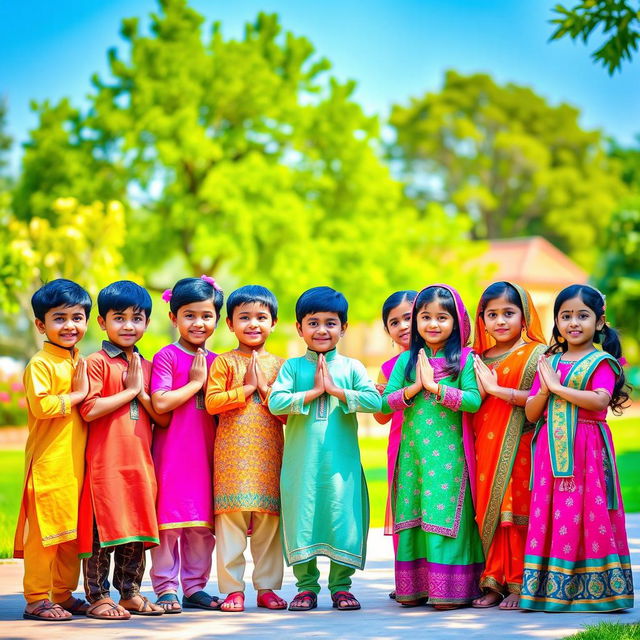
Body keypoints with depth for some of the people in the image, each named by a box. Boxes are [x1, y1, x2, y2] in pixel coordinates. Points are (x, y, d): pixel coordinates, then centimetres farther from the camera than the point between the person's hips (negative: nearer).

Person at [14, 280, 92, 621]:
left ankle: (63, 594, 22)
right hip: (48, 461, -8)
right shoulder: (40, 364, -9)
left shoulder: (79, 363, 16)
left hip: (77, 461, 8)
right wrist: (76, 396, -15)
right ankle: (37, 599, 2)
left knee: (73, 530, 12)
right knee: (44, 530, -4)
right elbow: (40, 406, -22)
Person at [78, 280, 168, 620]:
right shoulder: (96, 362, -3)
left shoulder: (147, 366, 15)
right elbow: (89, 410, -16)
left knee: (137, 531, 11)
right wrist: (129, 391, -9)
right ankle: (97, 597, 6)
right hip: (105, 462, -6)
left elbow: (164, 419, 10)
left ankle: (130, 593, 22)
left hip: (140, 461, 6)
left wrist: (141, 391, -5)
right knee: (102, 530, -3)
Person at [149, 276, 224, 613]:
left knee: (203, 524, 8)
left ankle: (195, 586, 18)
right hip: (171, 451, -5)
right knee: (169, 519, -3)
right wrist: (195, 383, -11)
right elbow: (160, 403, -16)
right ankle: (165, 588, 6)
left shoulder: (214, 361, 13)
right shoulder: (167, 356, -5)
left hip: (206, 452, 6)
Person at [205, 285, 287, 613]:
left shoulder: (278, 364, 11)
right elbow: (212, 402, -7)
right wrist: (247, 388, -8)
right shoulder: (224, 362, 5)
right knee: (231, 518, -4)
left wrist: (265, 388, -7)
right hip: (232, 453, -2)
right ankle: (233, 588, 2)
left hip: (270, 453, 2)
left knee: (269, 520, 4)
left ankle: (267, 586, 12)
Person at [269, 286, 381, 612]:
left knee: (343, 517, 0)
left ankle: (340, 586, 14)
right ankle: (306, 586, 16)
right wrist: (313, 391, -11)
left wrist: (335, 389, -11)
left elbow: (374, 401, -7)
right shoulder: (293, 367, 6)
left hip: (341, 460, 0)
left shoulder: (351, 367, 7)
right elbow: (275, 402, -8)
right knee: (302, 518, 4)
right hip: (301, 460, 0)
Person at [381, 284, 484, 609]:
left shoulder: (464, 360, 0)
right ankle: (413, 588, 11)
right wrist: (413, 388, -11)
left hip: (449, 452, -3)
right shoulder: (406, 360, 9)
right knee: (412, 516, 5)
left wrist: (434, 386, -14)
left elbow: (474, 400, -13)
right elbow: (384, 402, 3)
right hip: (412, 452, 4)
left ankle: (449, 590, 0)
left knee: (444, 517, -5)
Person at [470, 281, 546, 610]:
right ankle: (493, 583, 10)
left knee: (516, 513, -5)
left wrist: (497, 389, -16)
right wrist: (481, 388, -3)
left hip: (519, 448, -5)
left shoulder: (535, 354, -2)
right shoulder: (479, 358, 14)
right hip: (485, 447, 5)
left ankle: (519, 586, 1)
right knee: (487, 514, 4)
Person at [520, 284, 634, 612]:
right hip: (551, 451, 4)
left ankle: (594, 590, -1)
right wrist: (544, 391, -8)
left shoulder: (600, 361, 0)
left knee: (588, 515, -7)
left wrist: (557, 386, -13)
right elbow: (530, 413, 11)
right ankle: (552, 589, 5)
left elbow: (600, 400, -18)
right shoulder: (548, 363, 14)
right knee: (549, 514, 1)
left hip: (587, 450, -4)